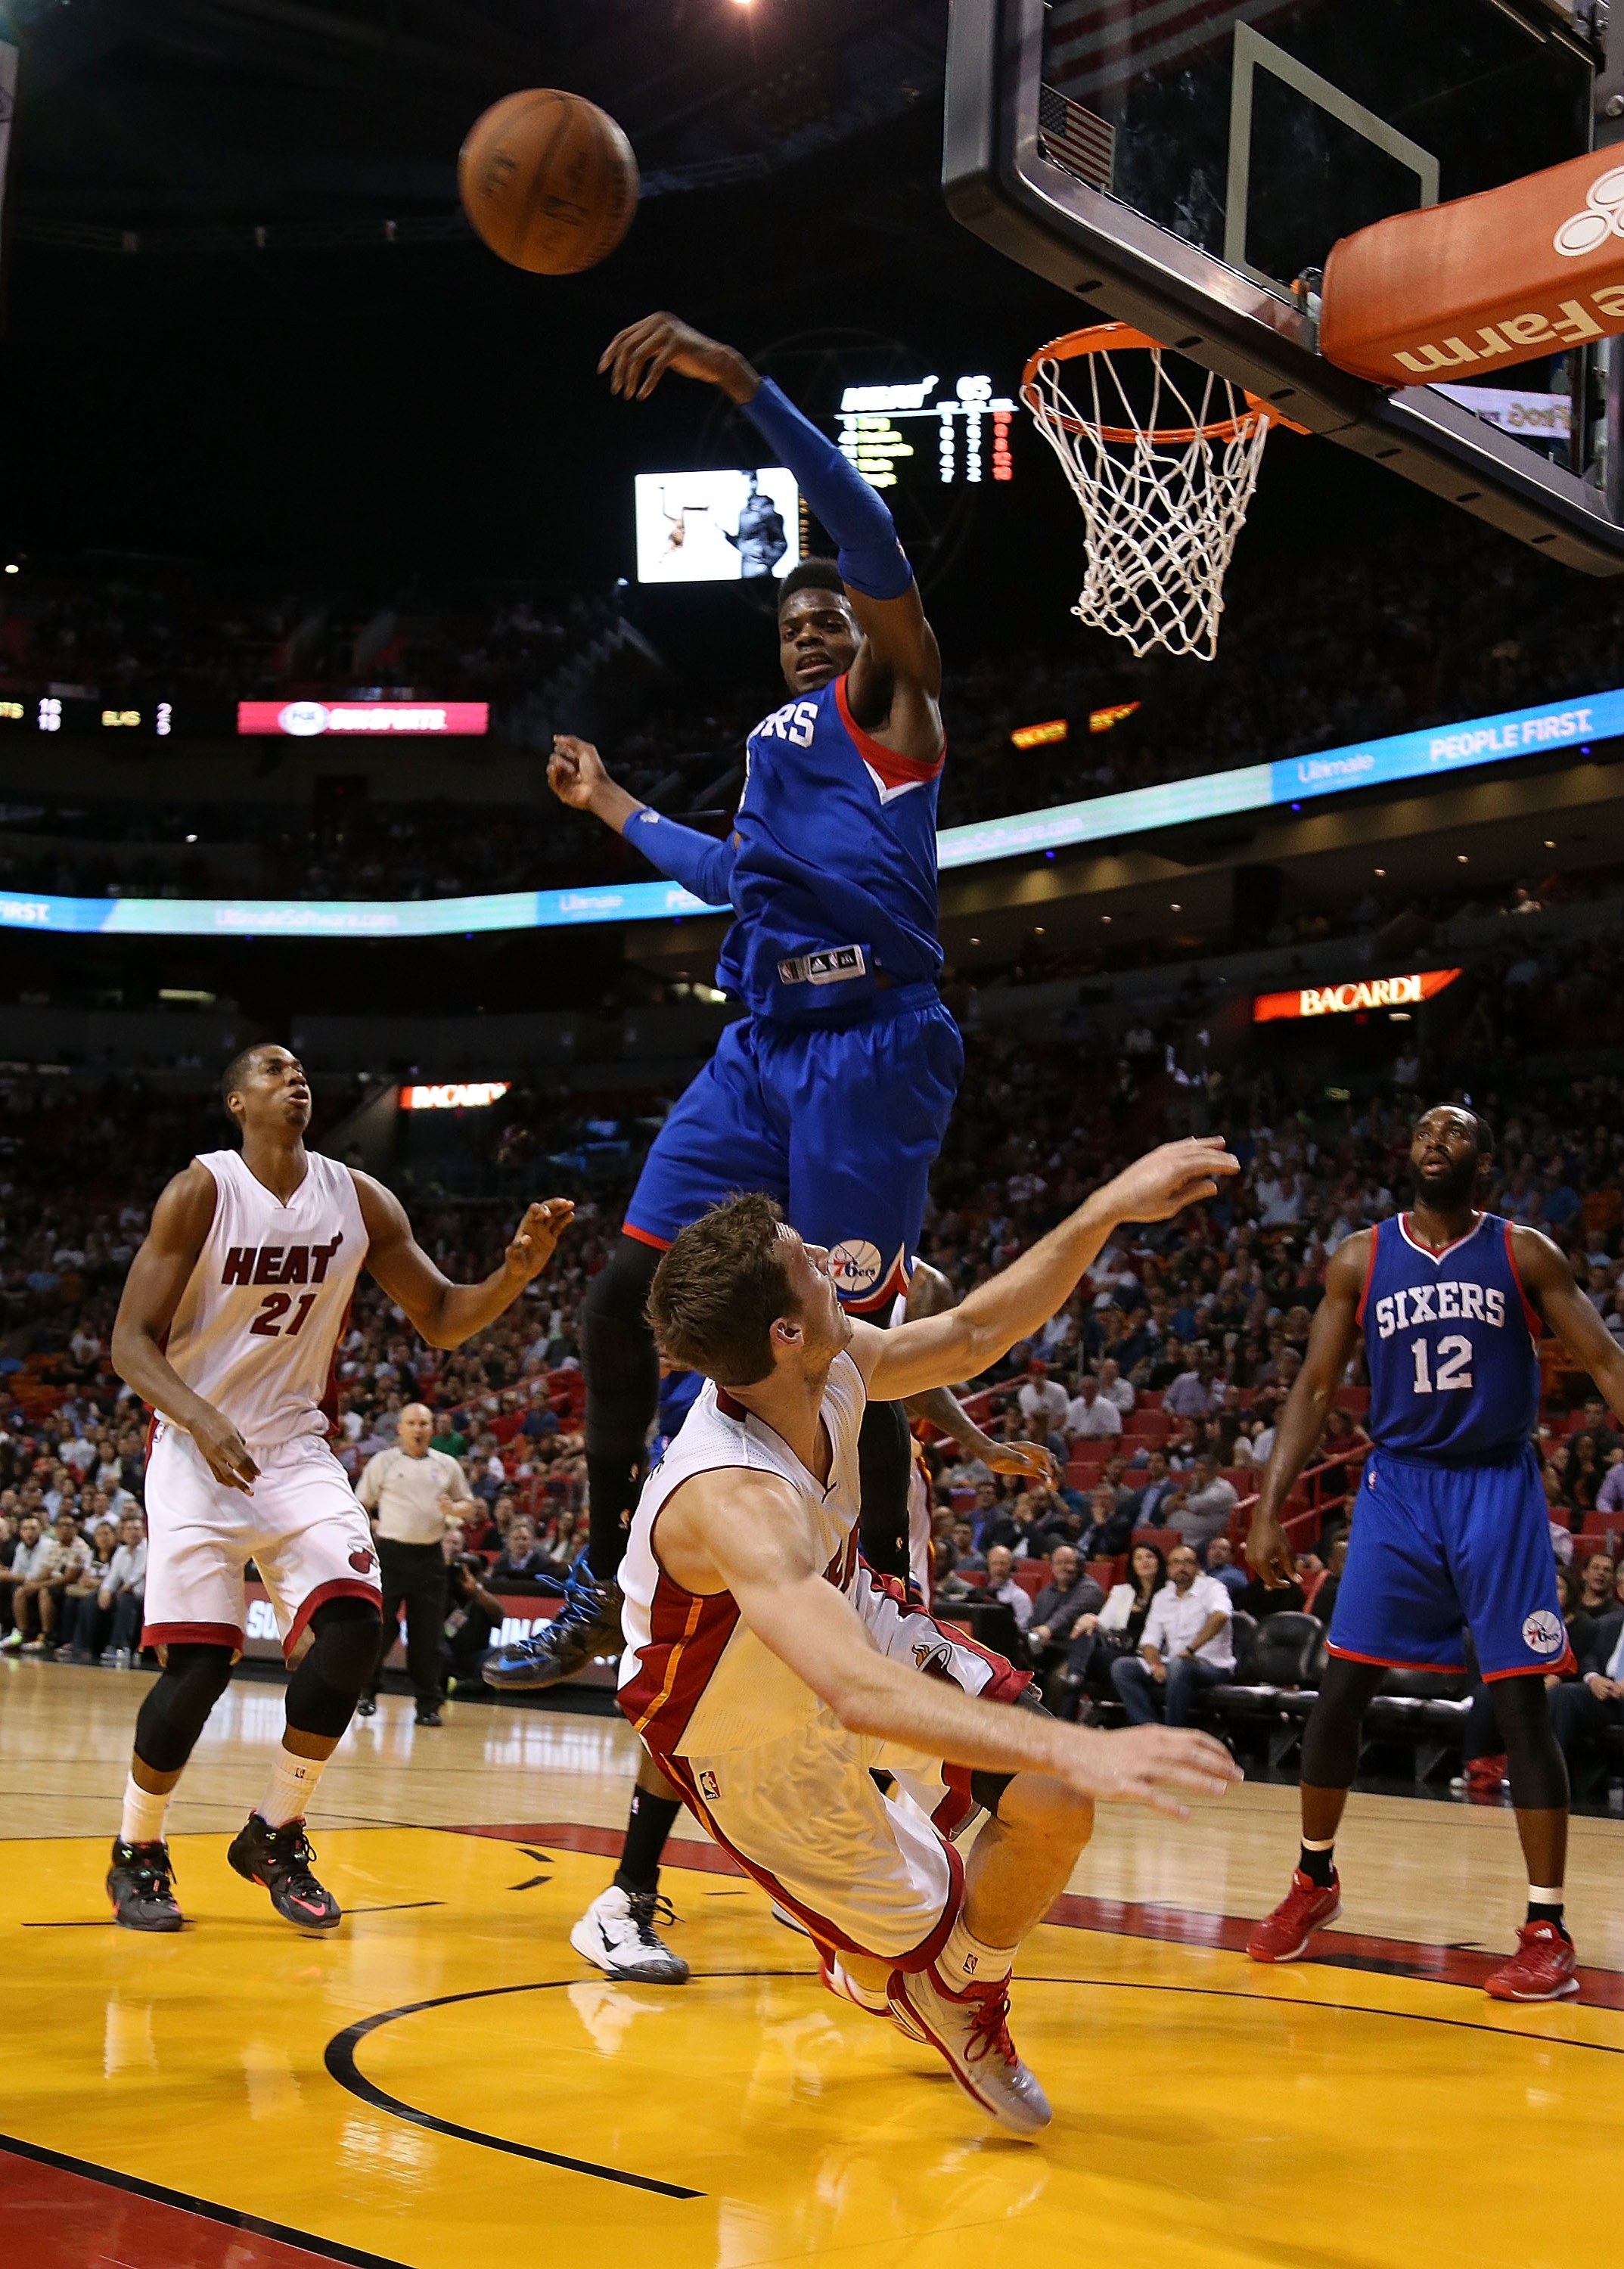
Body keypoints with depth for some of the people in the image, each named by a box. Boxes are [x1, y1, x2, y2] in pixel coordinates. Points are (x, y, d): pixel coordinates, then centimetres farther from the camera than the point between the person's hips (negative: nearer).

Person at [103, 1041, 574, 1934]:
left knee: (352, 1625, -14)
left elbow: (442, 1318, 5)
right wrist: (203, 1420, -31)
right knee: (198, 1663, -12)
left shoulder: (358, 1199, 1)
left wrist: (516, 1271, -15)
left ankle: (274, 1836, 5)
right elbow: (131, 1342, -14)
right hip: (197, 1448, -4)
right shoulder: (202, 1192, -12)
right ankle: (136, 1854, 11)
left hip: (295, 1447, 4)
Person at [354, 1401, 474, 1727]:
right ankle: (367, 1693, 15)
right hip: (391, 1553, -2)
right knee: (380, 1627, -2)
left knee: (428, 1634, 1)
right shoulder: (383, 1462, 4)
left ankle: (428, 1705, 5)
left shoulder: (447, 1465, 11)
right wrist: (370, 1534, -3)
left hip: (429, 1556, 2)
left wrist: (454, 1509, -5)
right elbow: (361, 1505, 6)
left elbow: (468, 1503, 16)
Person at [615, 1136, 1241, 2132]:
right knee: (922, 1942, 0)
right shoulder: (734, 1499, -43)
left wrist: (1105, 1212, -10)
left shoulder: (831, 1367, -18)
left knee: (1054, 1809, -5)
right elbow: (857, 1692, -56)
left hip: (849, 1629, 7)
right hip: (757, 1737, -7)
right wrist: (1077, 1750, -64)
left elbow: (973, 1334, 1)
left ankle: (965, 1999, 25)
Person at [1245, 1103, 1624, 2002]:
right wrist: (1268, 1511, -3)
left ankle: (1546, 1929, 1)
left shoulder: (1524, 1254, -1)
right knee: (1339, 1688, 1)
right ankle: (1314, 1880, 21)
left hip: (1497, 1488, -2)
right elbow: (1314, 1387, 4)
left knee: (1521, 1702, -5)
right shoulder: (1361, 1259, 4)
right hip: (1398, 1485, 2)